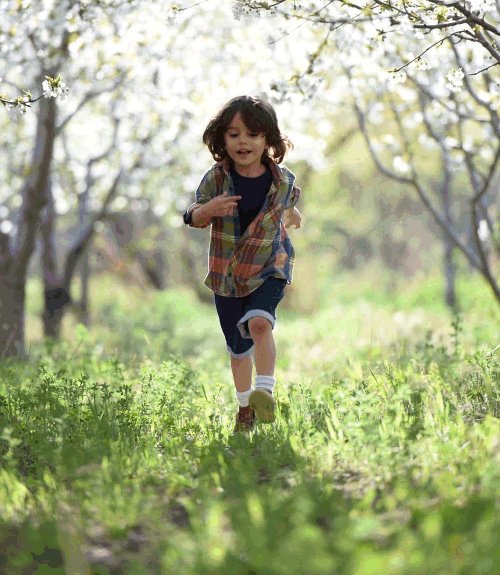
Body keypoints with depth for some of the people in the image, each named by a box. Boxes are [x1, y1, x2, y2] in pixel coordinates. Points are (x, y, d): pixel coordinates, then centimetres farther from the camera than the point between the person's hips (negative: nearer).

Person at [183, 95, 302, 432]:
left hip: (269, 268, -2)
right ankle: (245, 406, 31)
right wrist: (209, 209, -25)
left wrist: (290, 216, 5)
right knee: (237, 346, 12)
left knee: (259, 322, -30)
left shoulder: (283, 180, -7)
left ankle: (265, 391, -31)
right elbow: (193, 218, -9)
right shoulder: (216, 178, -10)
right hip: (226, 273, 2)